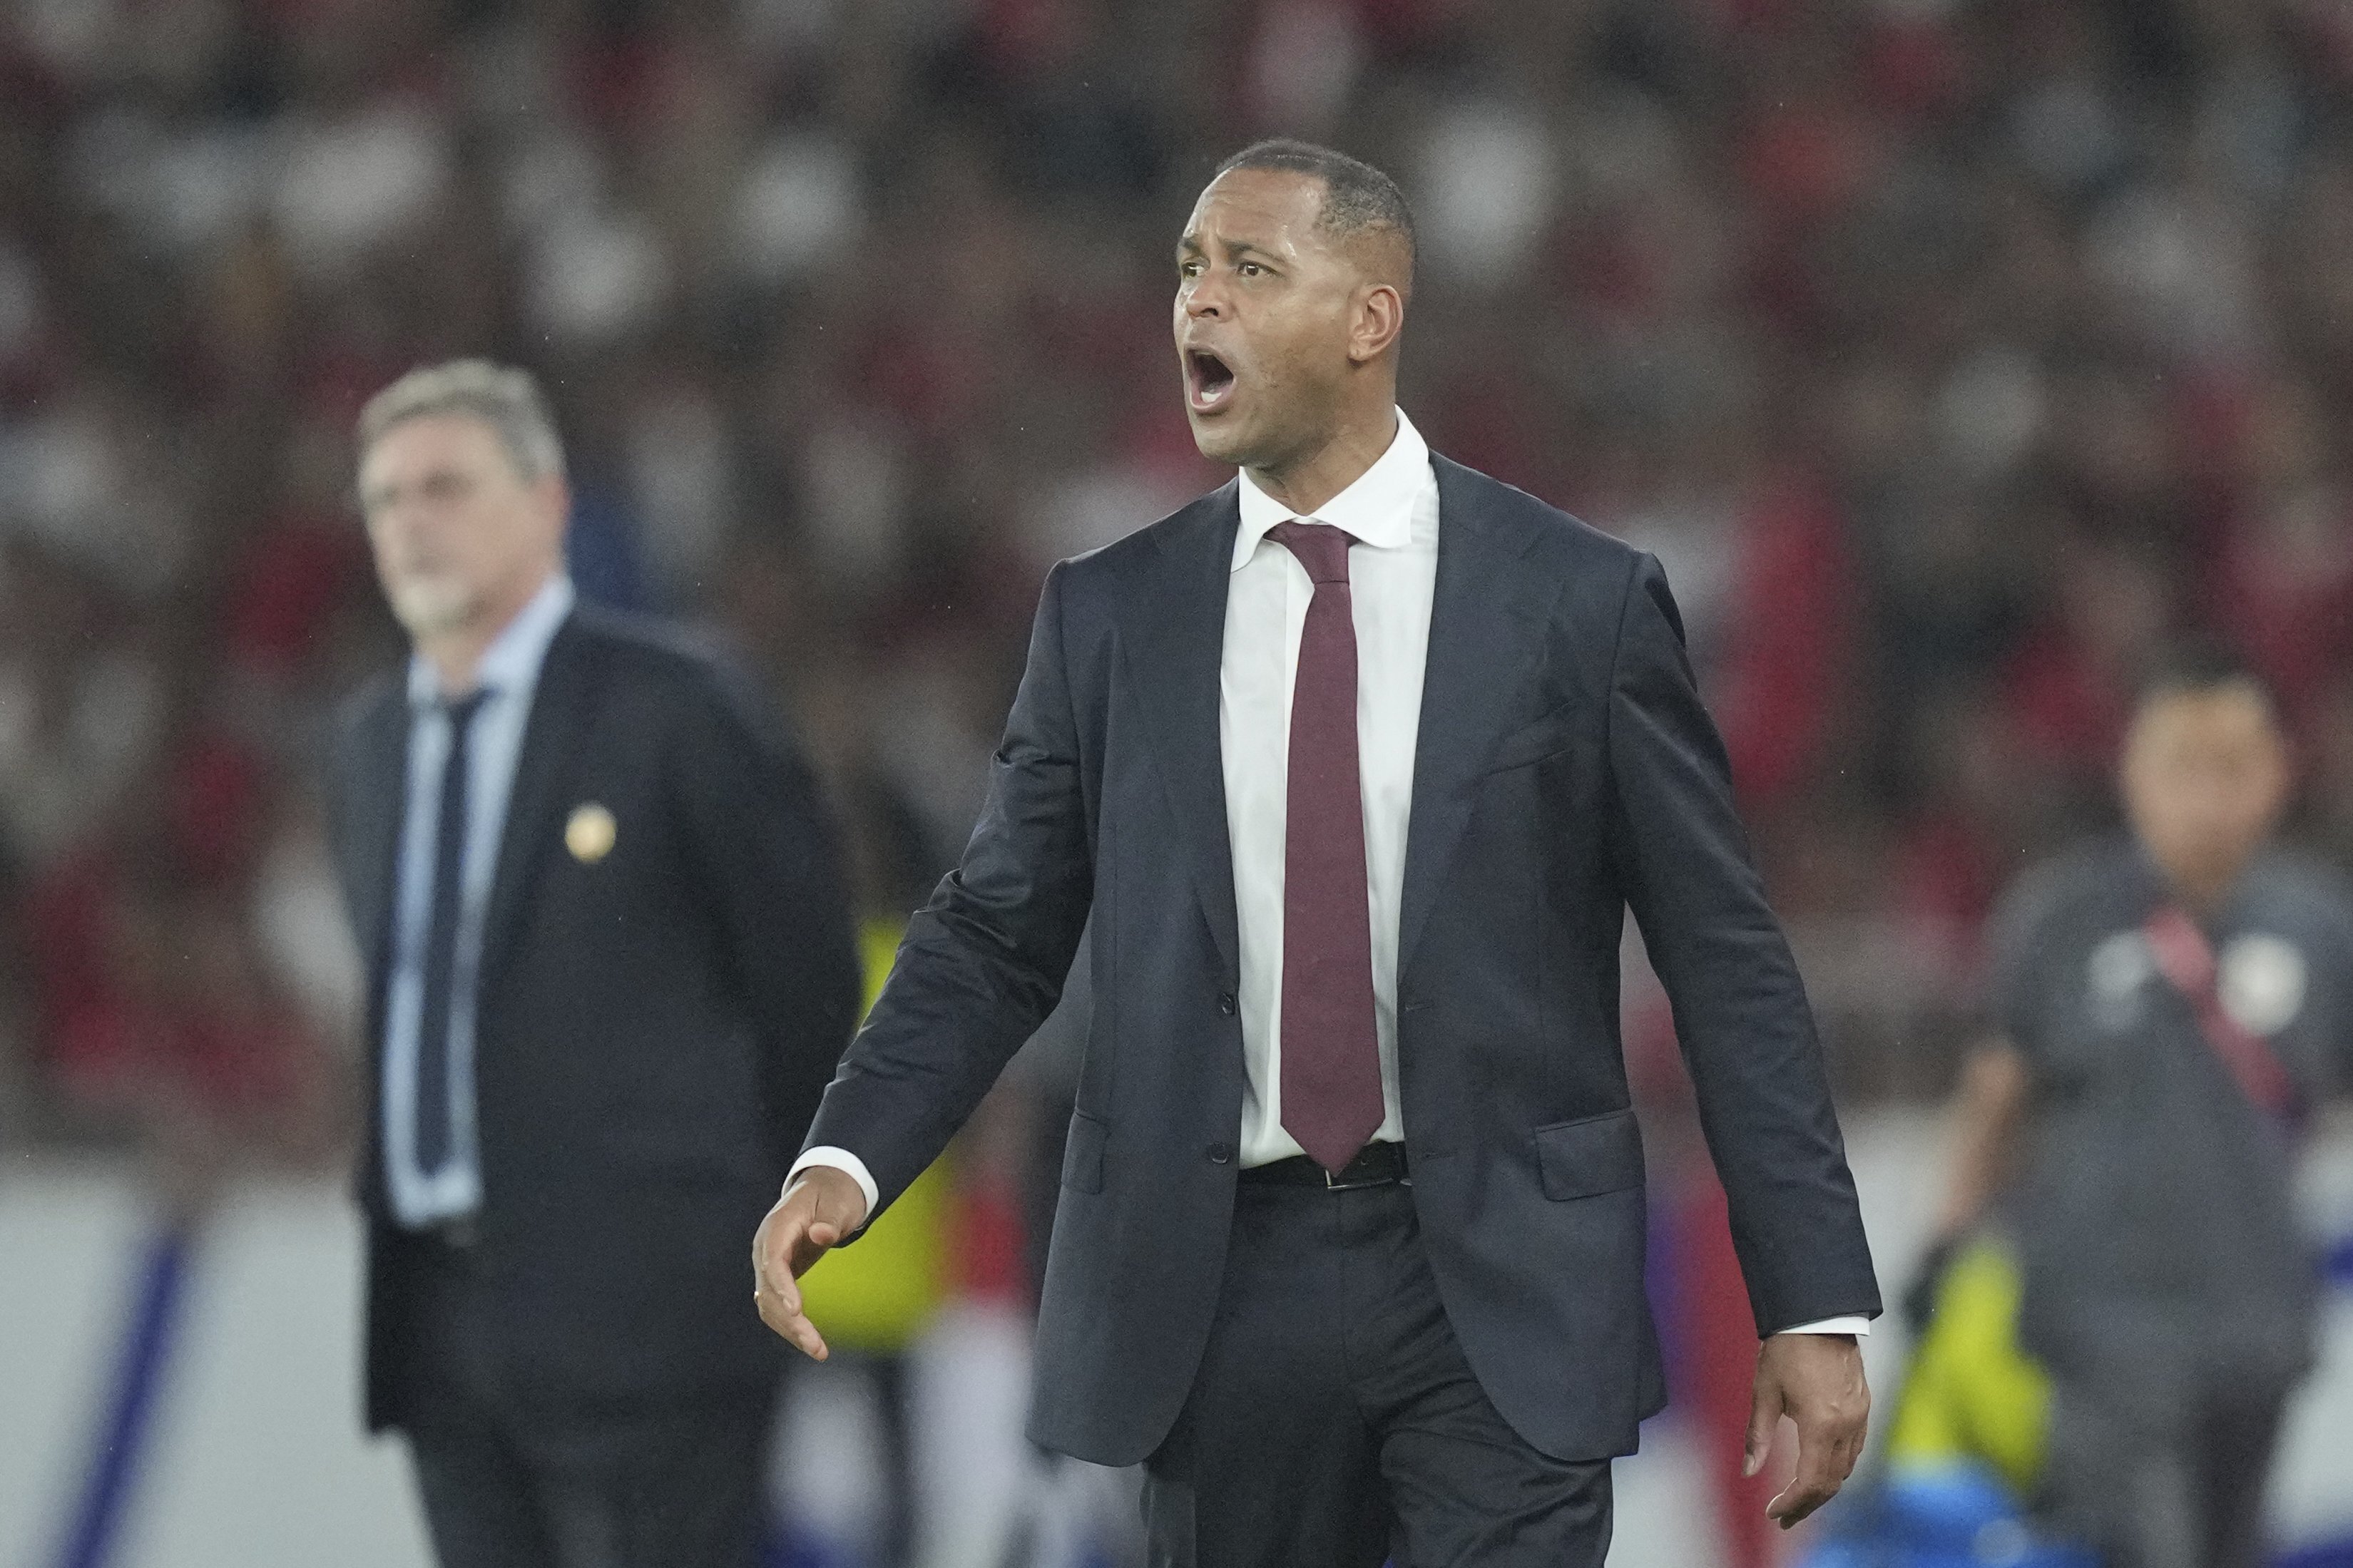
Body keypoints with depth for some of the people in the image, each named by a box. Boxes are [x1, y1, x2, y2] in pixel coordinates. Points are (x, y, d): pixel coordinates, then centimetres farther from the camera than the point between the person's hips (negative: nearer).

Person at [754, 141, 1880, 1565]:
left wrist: (1816, 1303, -3)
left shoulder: (1579, 602, 0)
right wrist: (845, 1161, -9)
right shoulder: (1110, 616, 7)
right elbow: (993, 936, 10)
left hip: (1501, 1286, -2)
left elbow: (1728, 961, 1)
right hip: (1219, 1277, 3)